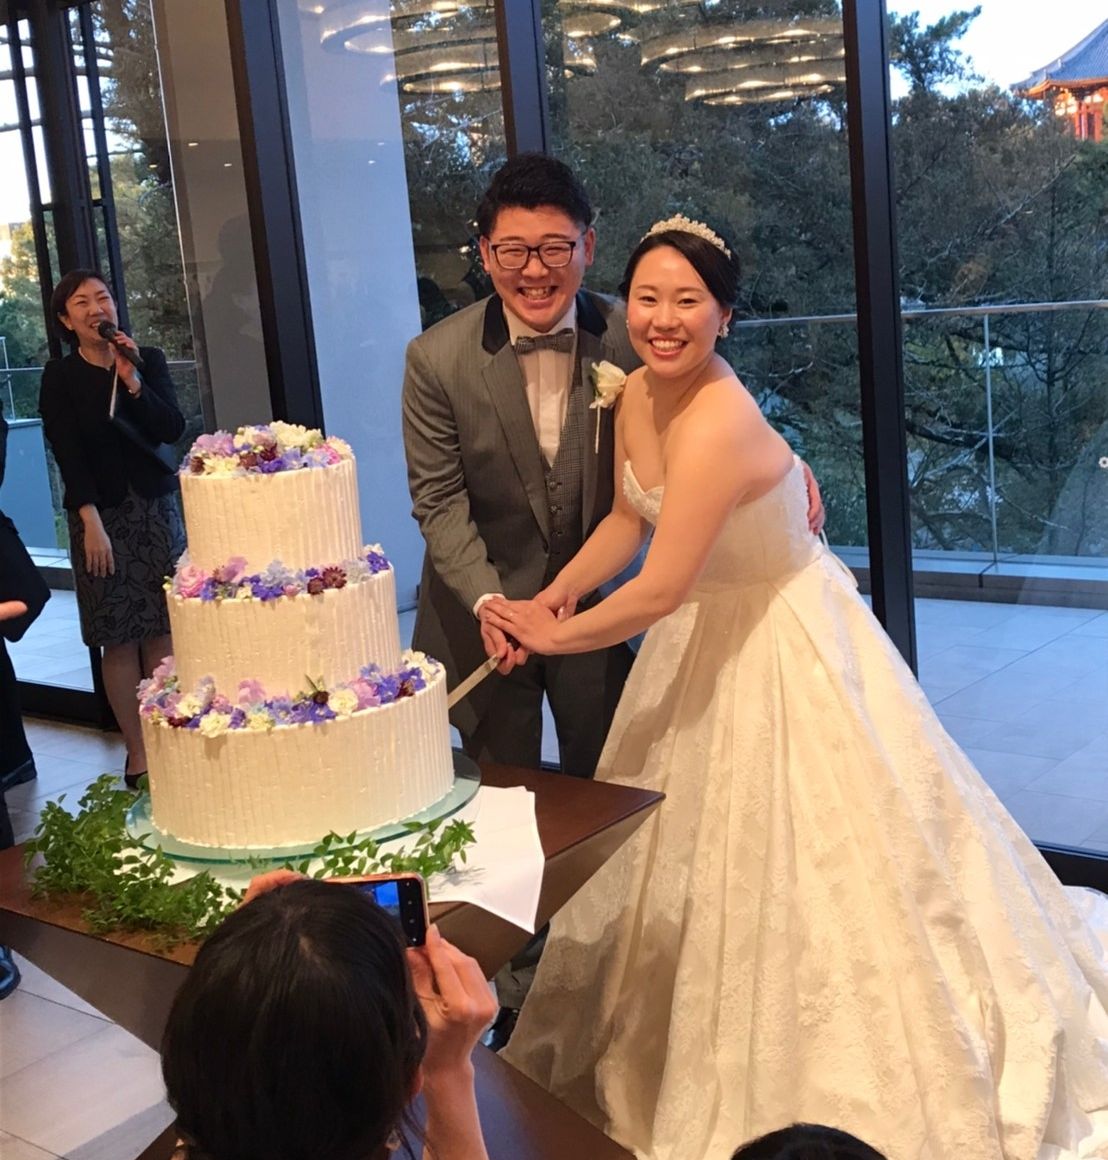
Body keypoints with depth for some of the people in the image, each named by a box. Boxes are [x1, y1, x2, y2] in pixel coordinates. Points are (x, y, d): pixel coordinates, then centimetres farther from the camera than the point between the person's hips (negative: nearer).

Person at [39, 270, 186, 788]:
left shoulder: (148, 360, 5)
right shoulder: (61, 377, -2)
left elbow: (172, 430, -4)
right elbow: (67, 454, -7)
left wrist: (133, 382, -16)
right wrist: (92, 523, -14)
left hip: (156, 508, 2)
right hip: (100, 514, -2)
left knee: (162, 633, 2)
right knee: (119, 640, 0)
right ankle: (137, 751, 9)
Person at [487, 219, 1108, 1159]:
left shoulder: (718, 425, -32)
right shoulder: (639, 394, -4)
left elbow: (659, 590, -31)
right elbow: (630, 517, 10)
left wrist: (556, 638, -15)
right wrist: (549, 601, -1)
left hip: (783, 650, -9)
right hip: (704, 637, 9)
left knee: (795, 860, 4)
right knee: (692, 856, 21)